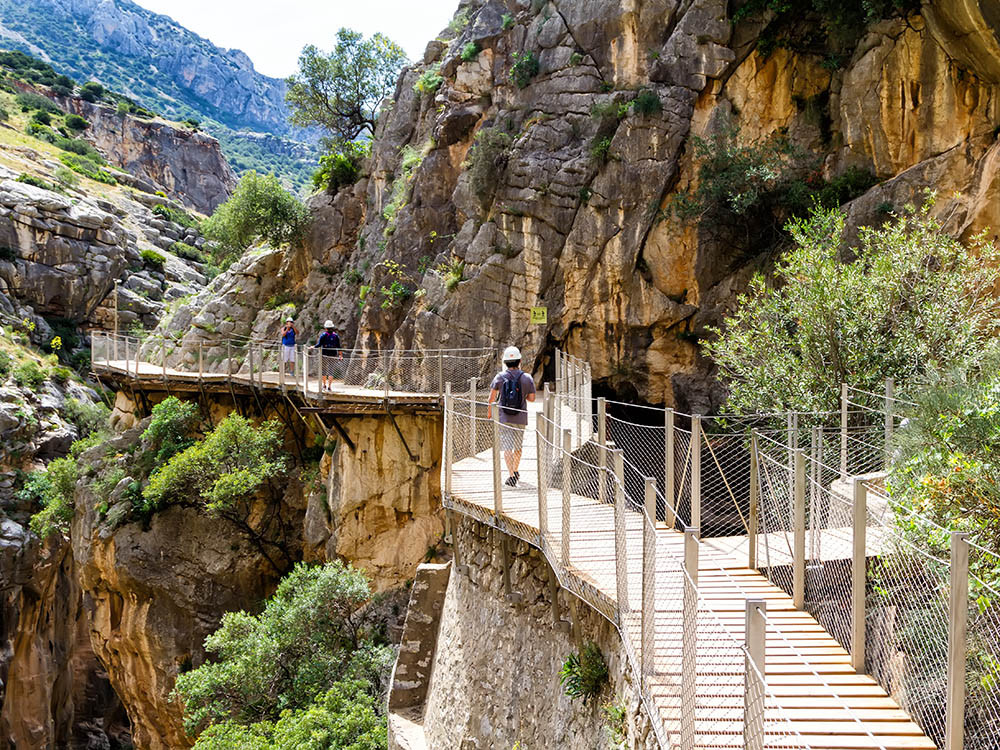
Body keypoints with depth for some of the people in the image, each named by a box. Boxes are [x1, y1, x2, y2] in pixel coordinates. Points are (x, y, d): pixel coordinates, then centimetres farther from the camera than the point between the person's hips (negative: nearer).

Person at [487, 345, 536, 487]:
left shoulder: (500, 376, -4)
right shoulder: (527, 378, -3)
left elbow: (492, 397, -5)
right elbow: (532, 398, 0)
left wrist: (489, 411, 10)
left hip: (503, 417, -1)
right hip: (520, 418, 2)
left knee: (507, 448, 0)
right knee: (518, 446, 19)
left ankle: (512, 476, -8)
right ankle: (515, 472, 34)